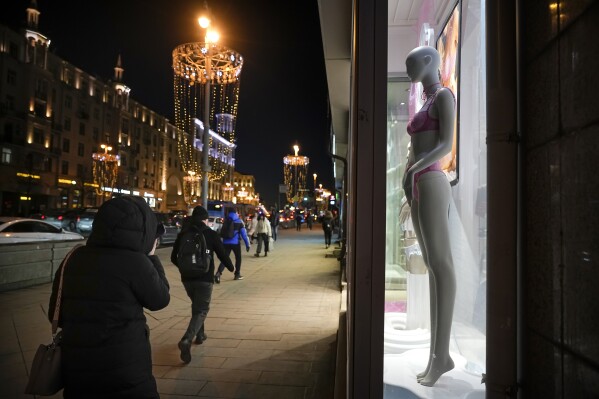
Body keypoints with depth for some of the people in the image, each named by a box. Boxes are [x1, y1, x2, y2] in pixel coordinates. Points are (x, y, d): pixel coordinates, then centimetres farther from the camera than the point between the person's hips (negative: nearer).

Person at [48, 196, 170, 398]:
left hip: (75, 369, 6)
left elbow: (56, 315, 9)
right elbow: (160, 299, -3)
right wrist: (151, 257, 3)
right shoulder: (134, 261, -18)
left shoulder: (74, 258, 0)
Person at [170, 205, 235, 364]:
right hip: (204, 278, -4)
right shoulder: (211, 234, -6)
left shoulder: (182, 234, 4)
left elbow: (174, 257, 10)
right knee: (201, 310, -1)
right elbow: (222, 254, -3)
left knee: (196, 305, 26)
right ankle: (186, 340, -22)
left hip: (187, 278, 5)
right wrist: (231, 267, 16)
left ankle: (200, 334, 34)